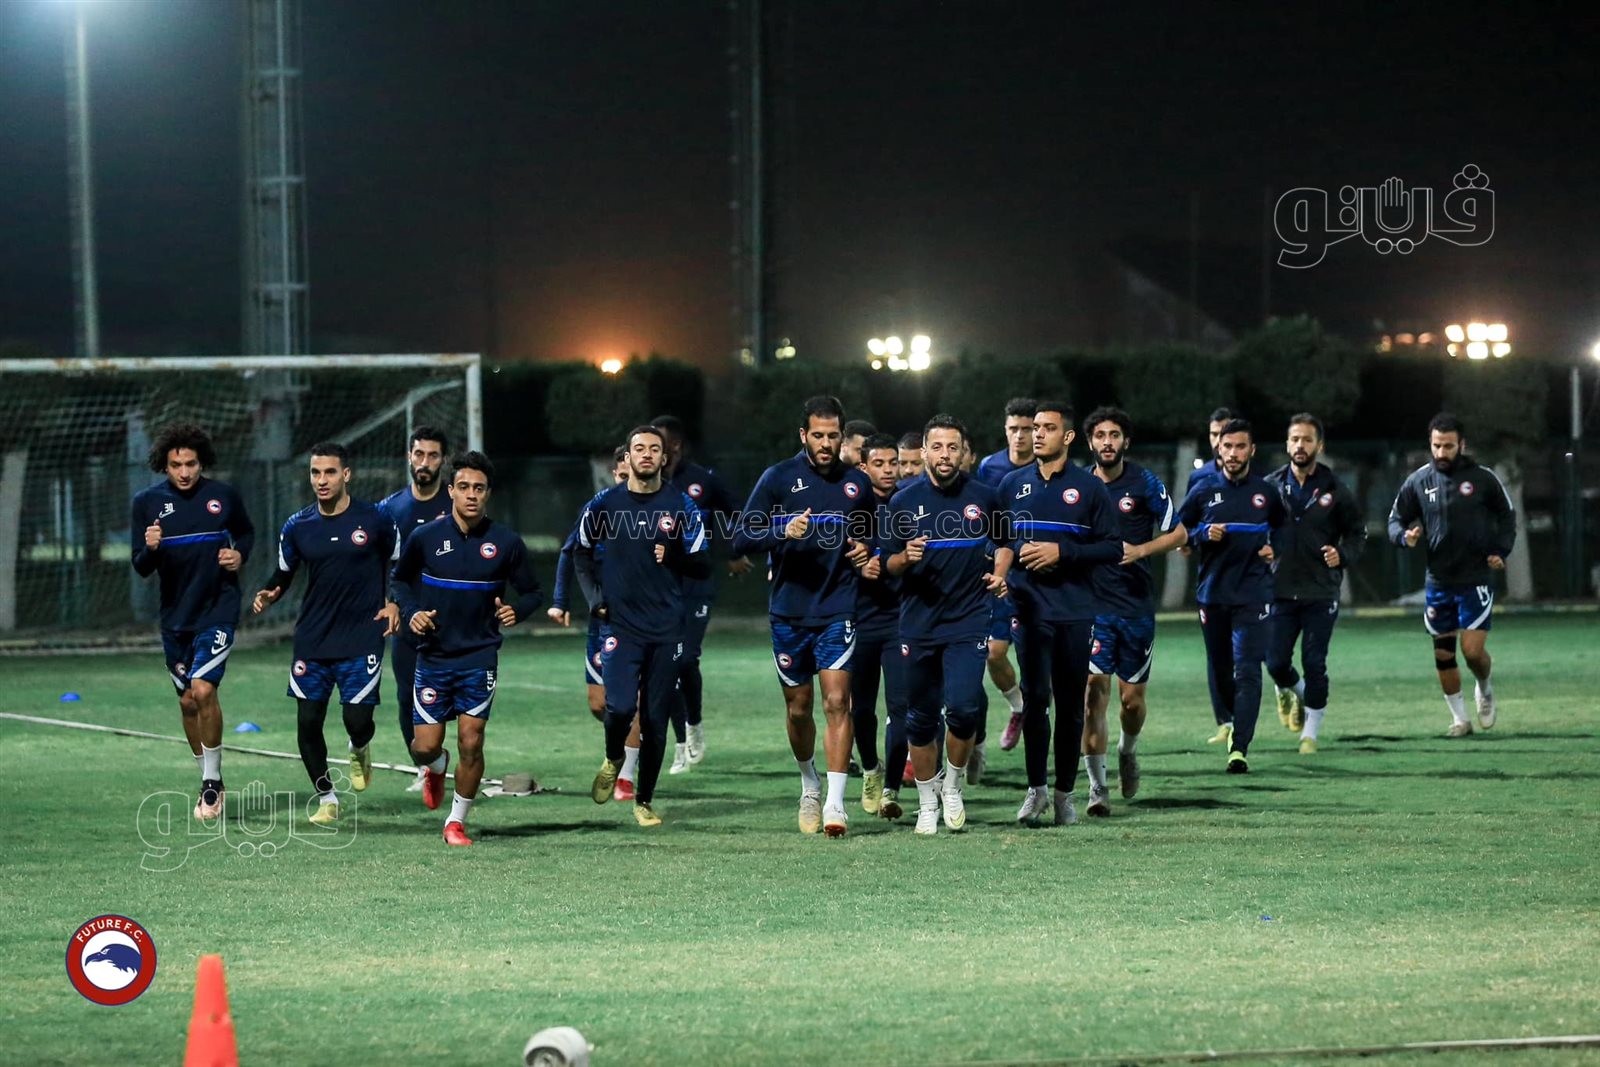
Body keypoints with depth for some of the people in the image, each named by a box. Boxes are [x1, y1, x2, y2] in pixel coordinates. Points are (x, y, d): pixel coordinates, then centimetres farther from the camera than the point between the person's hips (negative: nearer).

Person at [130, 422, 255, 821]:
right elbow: (141, 568, -2)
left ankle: (211, 783, -6)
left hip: (218, 609, -3)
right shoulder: (147, 502, -2)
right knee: (188, 701, 9)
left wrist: (239, 554, -4)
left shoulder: (224, 496, -3)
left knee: (203, 690, -18)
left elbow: (246, 532, 17)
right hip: (175, 615, 3)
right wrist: (150, 549, -24)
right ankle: (210, 782, 26)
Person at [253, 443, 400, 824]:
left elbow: (397, 564, 10)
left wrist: (393, 604, -3)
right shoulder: (297, 527, 1)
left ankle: (359, 749, 29)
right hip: (312, 639, 2)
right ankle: (326, 798, 16)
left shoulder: (374, 520, -5)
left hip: (361, 637, -2)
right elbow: (283, 574, 11)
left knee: (357, 720, -9)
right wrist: (267, 596, -9)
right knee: (308, 721, -2)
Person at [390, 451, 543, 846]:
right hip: (433, 655, 1)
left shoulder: (506, 542, -4)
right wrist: (410, 612, -6)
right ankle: (436, 768, 37)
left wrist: (516, 610, -15)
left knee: (471, 743, -7)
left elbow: (532, 591, 6)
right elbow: (400, 580, 12)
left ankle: (457, 821, 12)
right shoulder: (424, 537, -3)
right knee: (425, 747, -1)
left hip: (480, 657, -1)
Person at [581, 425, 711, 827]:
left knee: (656, 721, 3)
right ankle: (613, 759, 16)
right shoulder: (605, 504, 2)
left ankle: (644, 800, 17)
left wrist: (674, 557, -18)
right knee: (620, 707, -17)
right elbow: (582, 552, 18)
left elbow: (703, 565, 2)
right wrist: (594, 595, 5)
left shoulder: (682, 506, 0)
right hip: (621, 625, 0)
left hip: (667, 629, 1)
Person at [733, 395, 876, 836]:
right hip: (789, 612, 0)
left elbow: (872, 533, 23)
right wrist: (784, 532, -23)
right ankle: (809, 785, 34)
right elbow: (740, 539, -6)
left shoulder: (857, 484, 6)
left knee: (836, 701, -12)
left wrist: (867, 550, -1)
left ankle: (835, 803, -13)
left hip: (837, 610, 0)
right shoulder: (778, 478, -2)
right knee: (798, 708, 10)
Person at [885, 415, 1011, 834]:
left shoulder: (984, 497, 3)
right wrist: (907, 557, -14)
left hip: (968, 622, -1)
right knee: (921, 718, 5)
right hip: (918, 624, 1)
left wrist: (999, 575, 0)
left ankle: (954, 785, 8)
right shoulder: (904, 501, 2)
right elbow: (889, 564, 8)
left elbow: (1005, 542, 19)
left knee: (962, 708, -16)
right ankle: (928, 802, 21)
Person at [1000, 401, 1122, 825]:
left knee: (1071, 704, 4)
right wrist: (1018, 552, -4)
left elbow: (1113, 548, 0)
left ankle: (1065, 792, 12)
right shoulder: (1013, 484, 10)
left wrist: (1062, 553, -11)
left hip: (1076, 610, -1)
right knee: (1034, 698, -7)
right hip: (1030, 610, 1)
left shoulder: (1089, 488, 3)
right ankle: (1036, 790, 0)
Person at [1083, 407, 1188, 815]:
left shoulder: (1144, 482, -2)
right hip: (1092, 603, 1)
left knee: (1132, 697, 4)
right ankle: (1096, 788, -8)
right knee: (1094, 690, -12)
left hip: (1137, 606, 0)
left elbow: (1178, 533, 2)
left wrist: (1139, 550, -13)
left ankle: (1128, 750, 38)